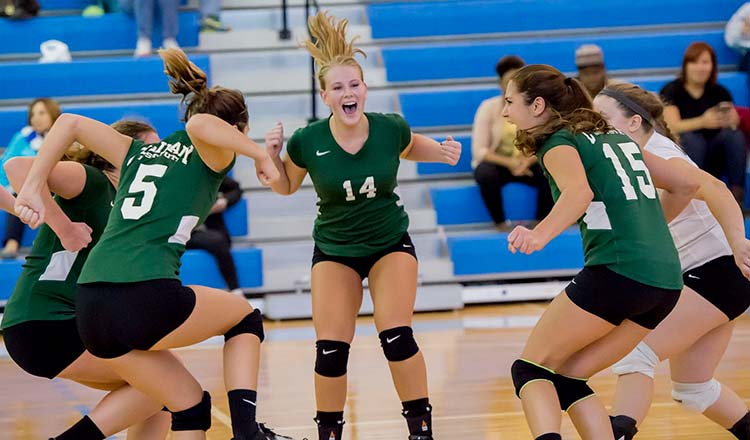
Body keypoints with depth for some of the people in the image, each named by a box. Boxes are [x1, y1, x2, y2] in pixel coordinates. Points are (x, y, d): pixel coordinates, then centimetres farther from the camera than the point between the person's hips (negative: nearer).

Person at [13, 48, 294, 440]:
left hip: (90, 311, 6)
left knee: (189, 405, 20)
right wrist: (260, 154, -6)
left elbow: (70, 123, 18)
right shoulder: (214, 156, 7)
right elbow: (201, 125, -17)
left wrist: (33, 189, 14)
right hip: (146, 298, -6)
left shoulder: (141, 152, 25)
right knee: (245, 317, 24)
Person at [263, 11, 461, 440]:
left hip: (391, 244, 0)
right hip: (334, 251, 0)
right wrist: (270, 158, -18)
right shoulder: (307, 142, -18)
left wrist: (442, 151, -11)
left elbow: (411, 147, 9)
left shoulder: (391, 128, -17)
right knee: (331, 350, -10)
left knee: (396, 336, -17)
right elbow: (285, 186, 2)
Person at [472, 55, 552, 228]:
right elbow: (479, 151, -13)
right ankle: (500, 224, -18)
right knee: (486, 176, -37)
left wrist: (529, 160, -26)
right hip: (495, 162, -2)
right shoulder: (489, 107, -9)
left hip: (526, 163, 2)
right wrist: (509, 163, -26)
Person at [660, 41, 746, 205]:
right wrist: (702, 122, -37)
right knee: (692, 139, -33)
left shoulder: (720, 92, 6)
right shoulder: (671, 91, -5)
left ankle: (737, 196, -25)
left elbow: (734, 121, -9)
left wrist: (732, 120, -35)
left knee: (735, 135, -23)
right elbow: (673, 127, -19)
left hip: (713, 157, 3)